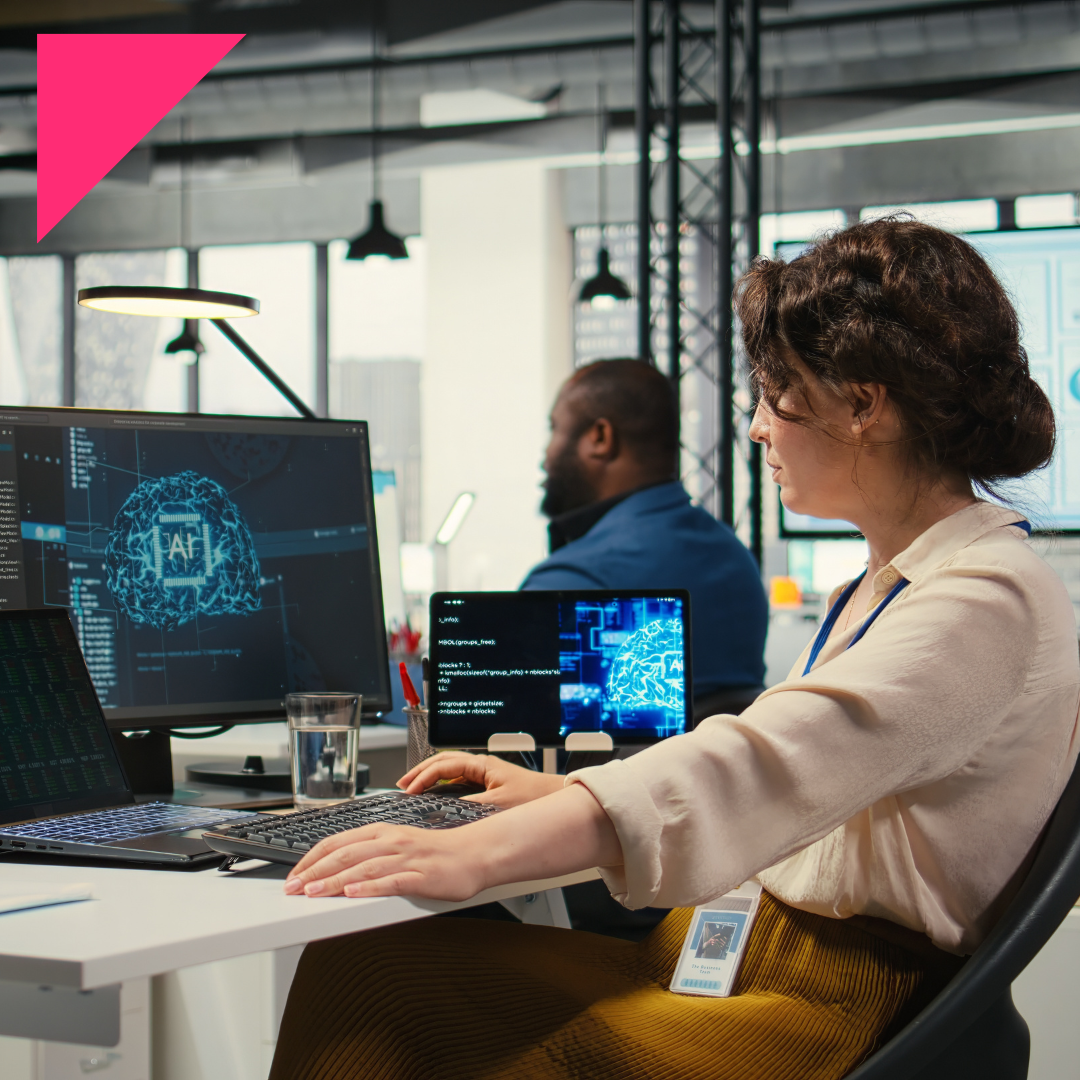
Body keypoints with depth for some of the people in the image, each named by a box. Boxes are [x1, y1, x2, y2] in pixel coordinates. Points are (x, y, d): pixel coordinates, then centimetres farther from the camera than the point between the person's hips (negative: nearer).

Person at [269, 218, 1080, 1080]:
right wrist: (556, 790, 18)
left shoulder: (991, 603, -16)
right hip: (749, 959, 9)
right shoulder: (887, 586, 17)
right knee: (358, 961, -4)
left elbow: (761, 766, -29)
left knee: (374, 981, -17)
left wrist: (476, 853, -36)